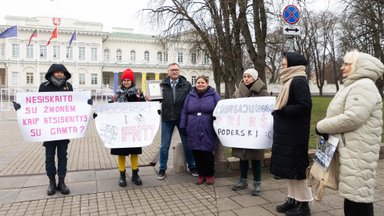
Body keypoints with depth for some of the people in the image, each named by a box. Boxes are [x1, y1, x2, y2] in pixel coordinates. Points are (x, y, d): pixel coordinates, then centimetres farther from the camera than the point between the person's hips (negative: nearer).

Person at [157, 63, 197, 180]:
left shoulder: (186, 85, 1)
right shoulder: (163, 84, 3)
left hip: (182, 118, 0)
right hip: (167, 118, 1)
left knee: (187, 144, 11)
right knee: (164, 146, 8)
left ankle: (192, 166, 28)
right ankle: (162, 169, 22)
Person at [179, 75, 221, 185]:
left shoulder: (213, 95, 3)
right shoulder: (190, 95, 10)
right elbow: (184, 112, 10)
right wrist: (183, 126, 4)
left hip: (208, 131, -3)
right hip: (193, 131, 3)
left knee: (207, 154, 2)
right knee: (196, 154, 7)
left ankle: (210, 175, 21)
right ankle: (201, 174, 23)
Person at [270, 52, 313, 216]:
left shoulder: (298, 81, -15)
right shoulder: (291, 81, 15)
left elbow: (305, 105, -25)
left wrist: (282, 111, -18)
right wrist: (280, 111, 6)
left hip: (294, 134, -10)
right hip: (287, 133, 10)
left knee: (295, 167, 0)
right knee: (289, 167, 15)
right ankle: (293, 199, 27)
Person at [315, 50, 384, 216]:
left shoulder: (364, 86, -14)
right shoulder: (354, 86, 20)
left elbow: (352, 118, -25)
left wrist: (321, 127, -13)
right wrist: (324, 127, 4)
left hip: (358, 152, -10)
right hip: (349, 150, 10)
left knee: (358, 192, -4)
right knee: (353, 191, 16)